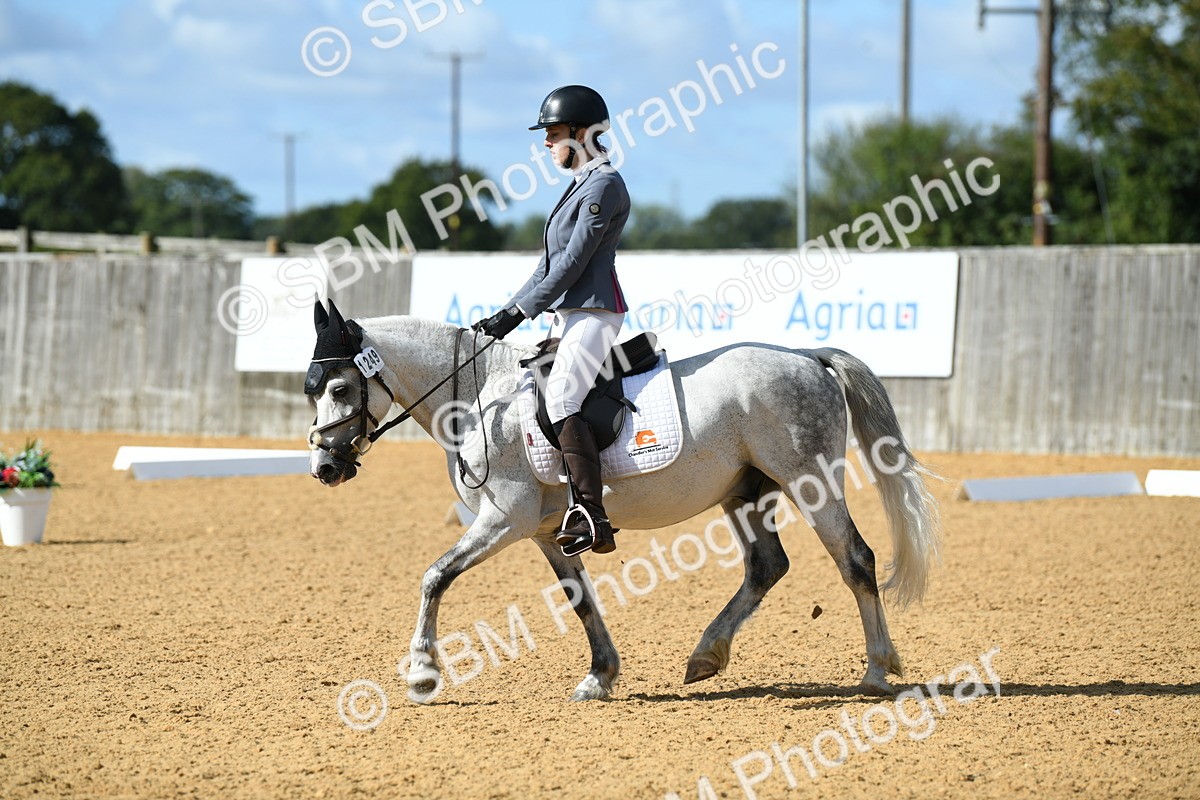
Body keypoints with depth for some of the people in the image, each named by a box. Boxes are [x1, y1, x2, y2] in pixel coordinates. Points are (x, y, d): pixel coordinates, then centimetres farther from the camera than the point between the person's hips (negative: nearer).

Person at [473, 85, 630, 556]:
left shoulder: (604, 185, -10)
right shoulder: (581, 185, 20)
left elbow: (573, 261, -16)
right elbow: (551, 265, 21)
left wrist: (521, 311, -15)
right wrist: (505, 313, 14)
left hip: (595, 311, -11)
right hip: (568, 315, 11)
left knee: (560, 398, -26)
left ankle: (592, 517, -34)